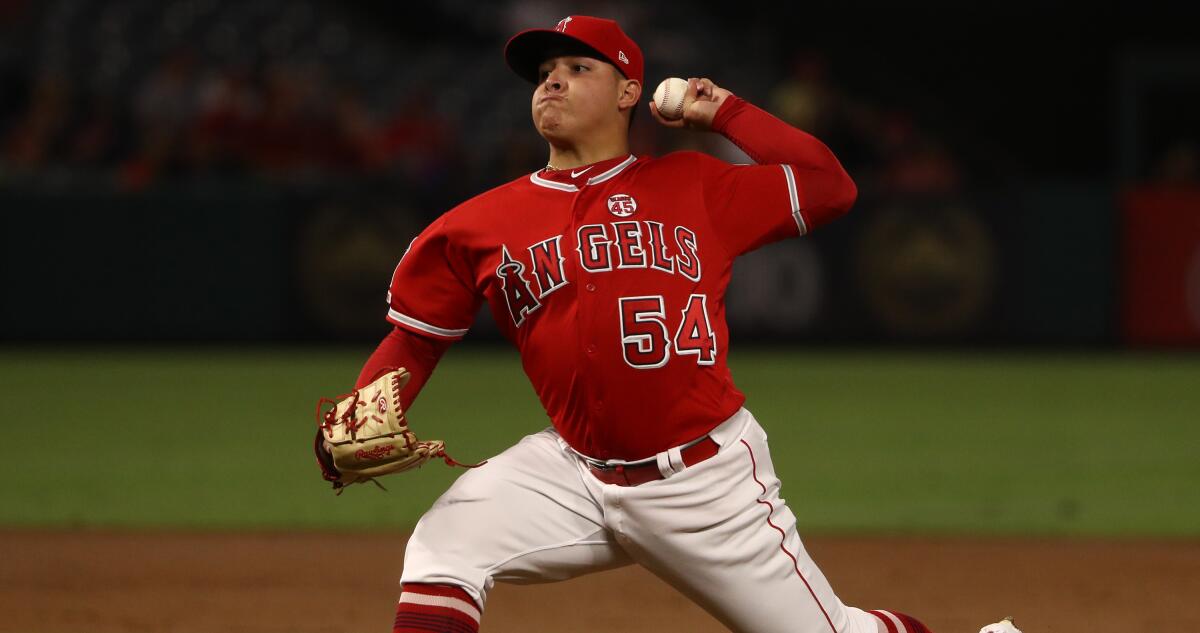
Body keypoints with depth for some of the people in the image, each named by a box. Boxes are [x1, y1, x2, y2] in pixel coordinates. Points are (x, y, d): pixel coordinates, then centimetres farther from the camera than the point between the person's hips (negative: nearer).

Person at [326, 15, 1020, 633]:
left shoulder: (695, 186, 2)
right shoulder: (480, 226, 5)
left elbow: (830, 188, -1)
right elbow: (414, 338, 10)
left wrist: (724, 112, 2)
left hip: (713, 479, -2)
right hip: (576, 475, 2)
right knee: (443, 548, -20)